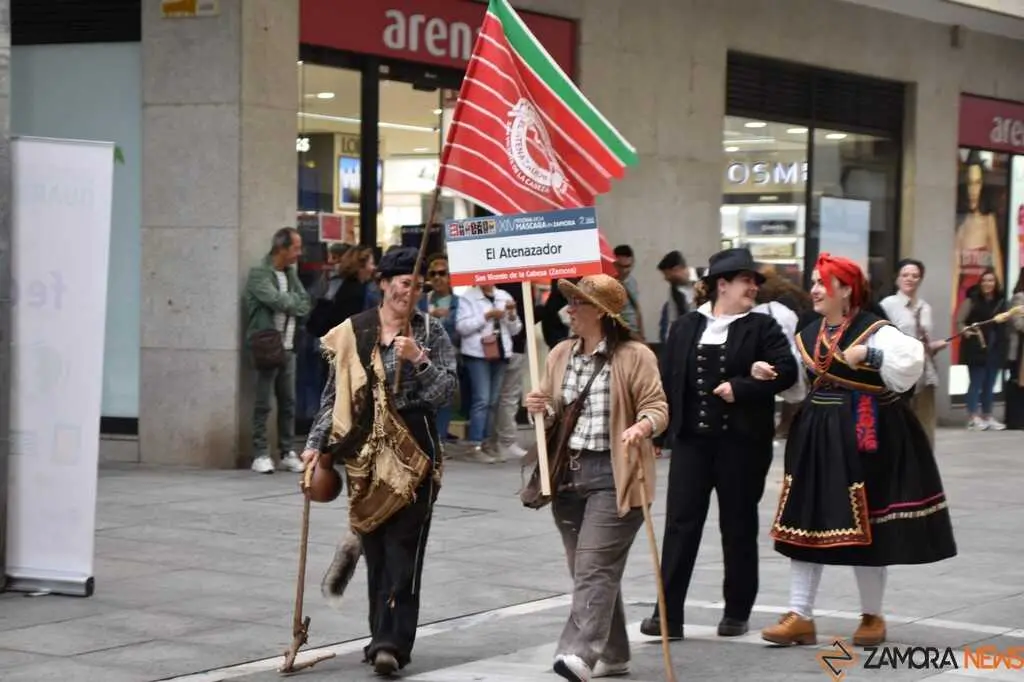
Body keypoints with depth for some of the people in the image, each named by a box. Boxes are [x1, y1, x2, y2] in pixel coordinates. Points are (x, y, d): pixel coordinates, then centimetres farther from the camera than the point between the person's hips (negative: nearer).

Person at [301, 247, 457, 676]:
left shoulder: (431, 332, 2)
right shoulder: (353, 333, 5)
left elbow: (445, 392, -4)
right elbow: (334, 394, 9)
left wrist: (419, 359, -17)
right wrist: (317, 443, 4)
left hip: (413, 454, -2)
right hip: (365, 453, 2)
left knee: (402, 554, -7)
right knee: (377, 554, 5)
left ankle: (390, 644, -8)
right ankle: (387, 638, 17)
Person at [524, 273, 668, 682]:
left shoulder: (635, 356, -7)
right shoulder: (560, 355, 12)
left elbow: (657, 407, -10)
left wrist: (640, 428, -31)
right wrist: (540, 410, -4)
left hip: (612, 474, -7)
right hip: (568, 471, 7)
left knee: (594, 567, -15)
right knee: (591, 570, 12)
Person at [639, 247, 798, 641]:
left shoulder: (762, 328, 2)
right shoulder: (685, 328, 9)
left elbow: (786, 371, -10)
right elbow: (668, 380, 7)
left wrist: (739, 389, -16)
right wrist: (661, 429, 0)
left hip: (742, 442, -1)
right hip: (691, 439, 1)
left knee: (739, 526, 7)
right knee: (680, 523, -3)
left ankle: (737, 613, 18)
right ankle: (668, 614, -3)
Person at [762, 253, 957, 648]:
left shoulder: (874, 330, -11)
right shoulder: (808, 335, 11)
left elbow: (912, 363, -25)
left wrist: (869, 354, -29)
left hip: (862, 438, -6)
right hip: (814, 439, 7)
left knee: (864, 527, 3)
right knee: (805, 522, 3)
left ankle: (873, 617, 18)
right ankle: (800, 616, 8)